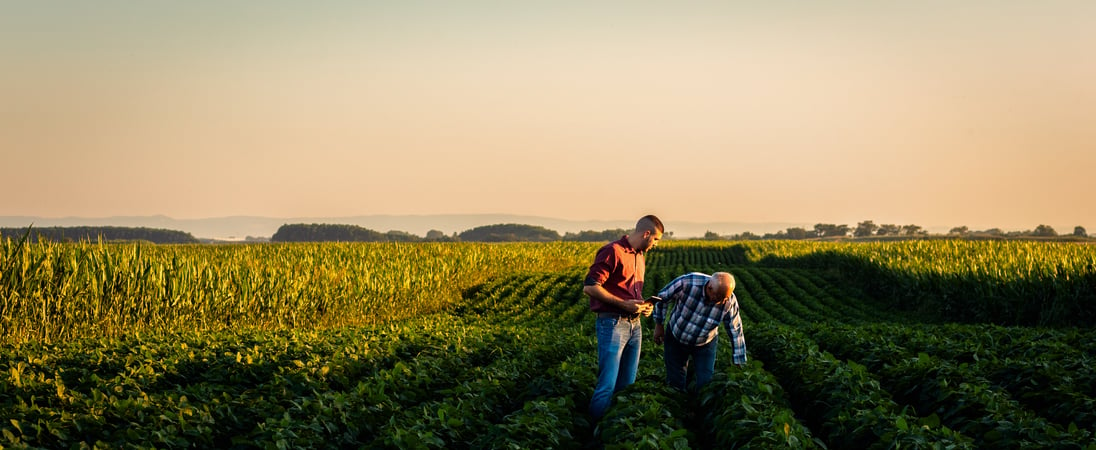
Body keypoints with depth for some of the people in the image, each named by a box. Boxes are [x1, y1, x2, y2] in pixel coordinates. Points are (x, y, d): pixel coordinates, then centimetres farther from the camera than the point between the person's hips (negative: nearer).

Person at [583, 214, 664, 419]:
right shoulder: (613, 252, -11)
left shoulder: (640, 257, 18)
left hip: (634, 324, 9)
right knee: (608, 386, -11)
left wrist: (643, 305, 9)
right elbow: (590, 287, -17)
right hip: (613, 323, -9)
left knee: (627, 385, 8)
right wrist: (624, 304, -19)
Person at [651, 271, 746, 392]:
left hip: (705, 345, 1)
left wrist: (739, 363, -6)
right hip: (676, 337, 0)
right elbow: (662, 297, -13)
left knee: (705, 384, -6)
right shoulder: (687, 282, -32)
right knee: (675, 383, 5)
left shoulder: (730, 302, -26)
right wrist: (658, 325, -4)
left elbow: (736, 331, -13)